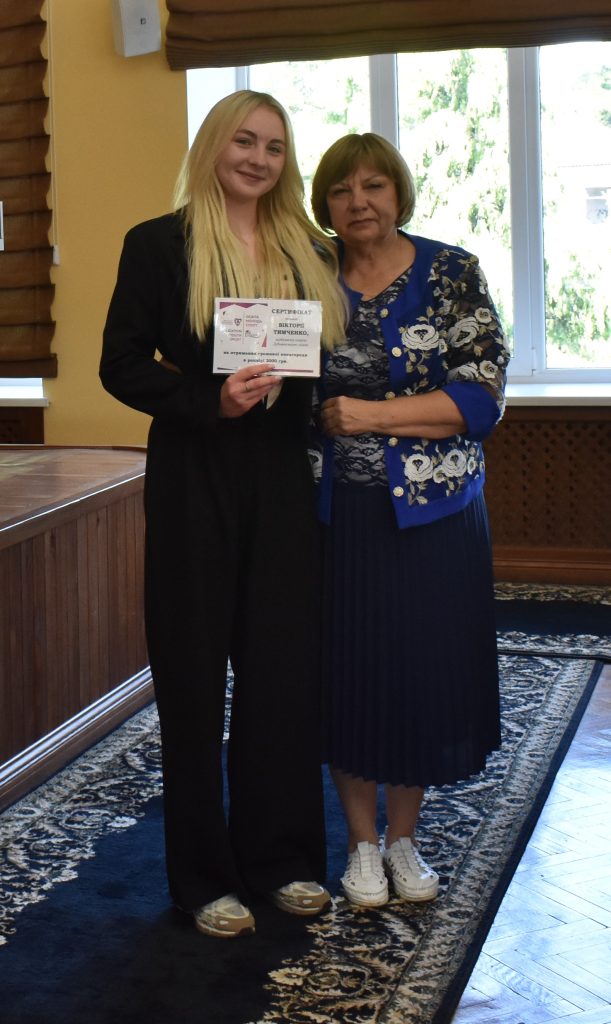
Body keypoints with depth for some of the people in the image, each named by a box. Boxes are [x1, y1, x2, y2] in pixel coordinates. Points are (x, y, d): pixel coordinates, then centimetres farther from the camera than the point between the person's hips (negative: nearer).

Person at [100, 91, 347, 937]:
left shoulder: (310, 253, 11)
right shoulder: (160, 244, -1)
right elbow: (121, 364, -5)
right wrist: (209, 400, -19)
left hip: (284, 484, 4)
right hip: (194, 486, -3)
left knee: (286, 667, 7)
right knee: (196, 677, 4)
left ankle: (281, 857, 23)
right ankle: (205, 876, 17)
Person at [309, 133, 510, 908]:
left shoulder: (451, 273, -2)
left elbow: (482, 394, -9)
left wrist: (374, 414, -16)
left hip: (431, 511, -1)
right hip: (338, 515, 2)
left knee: (425, 670, 5)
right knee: (348, 672, 5)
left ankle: (403, 838, 25)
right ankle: (362, 844, 23)